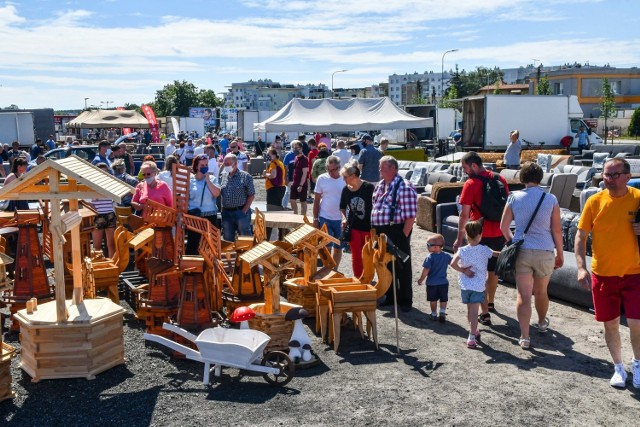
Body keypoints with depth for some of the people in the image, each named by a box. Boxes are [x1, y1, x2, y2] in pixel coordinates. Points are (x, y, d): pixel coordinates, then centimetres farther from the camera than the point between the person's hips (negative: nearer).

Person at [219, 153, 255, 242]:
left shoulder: (245, 176, -5)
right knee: (228, 240, 12)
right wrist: (221, 208, 3)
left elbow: (251, 195, -6)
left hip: (241, 212, -5)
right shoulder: (223, 176, 9)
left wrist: (244, 210, -12)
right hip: (226, 212, 5)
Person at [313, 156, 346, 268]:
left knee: (338, 248, 12)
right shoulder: (322, 179, -4)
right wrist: (315, 219, 0)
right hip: (325, 219, -1)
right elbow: (316, 200, 2)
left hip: (341, 219, 1)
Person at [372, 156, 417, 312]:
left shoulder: (404, 187, -14)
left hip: (396, 232, -8)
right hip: (381, 233, 8)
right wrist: (375, 231, 13)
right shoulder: (379, 186, 12)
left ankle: (406, 300, 15)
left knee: (402, 267, 3)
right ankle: (390, 296, 30)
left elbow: (410, 216, -16)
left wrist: (403, 235, -17)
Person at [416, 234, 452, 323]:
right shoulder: (446, 256, -4)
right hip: (444, 282, 3)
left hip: (432, 283, -3)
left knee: (433, 300, 14)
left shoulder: (430, 257, -20)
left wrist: (420, 280, -8)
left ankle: (434, 314, 24)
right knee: (443, 299, 15)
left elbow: (426, 271, -20)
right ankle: (442, 313, 7)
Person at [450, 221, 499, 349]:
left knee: (469, 310, 18)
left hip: (465, 285, 2)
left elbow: (453, 263, -16)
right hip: (478, 286, -2)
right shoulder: (484, 250, -5)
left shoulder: (462, 250, -4)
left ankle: (474, 331, 34)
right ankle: (472, 337, -9)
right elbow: (498, 254, 9)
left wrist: (463, 270, -3)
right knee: (474, 312, -5)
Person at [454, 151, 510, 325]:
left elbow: (464, 214, -12)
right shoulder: (501, 179, 5)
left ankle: (485, 313, 0)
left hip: (480, 235, -6)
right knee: (493, 270, 22)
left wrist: (459, 238, -5)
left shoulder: (471, 184, -12)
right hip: (499, 234, 6)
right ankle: (490, 303, 41)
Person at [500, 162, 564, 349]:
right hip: (545, 252, 1)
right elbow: (557, 230, -2)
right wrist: (560, 254, 9)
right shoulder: (551, 199, -4)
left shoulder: (514, 198, -3)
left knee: (523, 295, 2)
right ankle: (542, 323, 45)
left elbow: (503, 227, 0)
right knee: (541, 292, 21)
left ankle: (524, 337, -1)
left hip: (521, 251, -1)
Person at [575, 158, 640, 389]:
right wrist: (581, 267, -11)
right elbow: (581, 236, -2)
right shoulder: (595, 201, -5)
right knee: (611, 324, 11)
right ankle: (618, 368, 32)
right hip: (603, 274, 1)